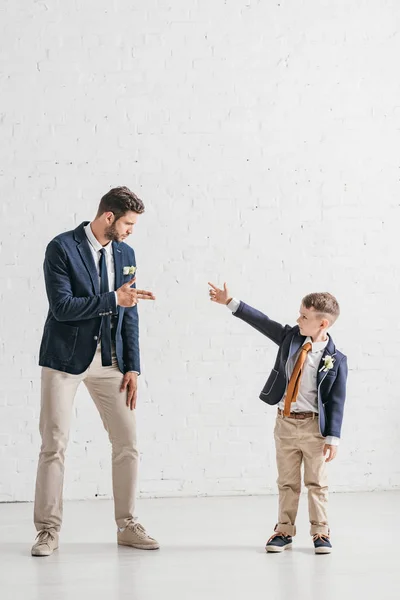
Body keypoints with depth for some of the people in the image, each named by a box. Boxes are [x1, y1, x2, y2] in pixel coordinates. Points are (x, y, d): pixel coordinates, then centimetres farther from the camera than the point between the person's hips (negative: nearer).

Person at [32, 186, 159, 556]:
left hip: (109, 361, 5)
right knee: (54, 445, -2)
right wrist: (114, 299, -20)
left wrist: (132, 367, 4)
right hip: (66, 359, -5)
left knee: (128, 443, 3)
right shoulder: (62, 248, -10)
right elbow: (62, 307, -19)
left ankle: (127, 526, 15)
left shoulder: (125, 253, 7)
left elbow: (129, 314, 9)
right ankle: (48, 530, 9)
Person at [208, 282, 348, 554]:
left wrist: (333, 437, -14)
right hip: (285, 422, 4)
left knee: (317, 482, 5)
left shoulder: (335, 360, -12)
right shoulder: (291, 337, 0)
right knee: (287, 481, 12)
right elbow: (262, 322, 4)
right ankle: (284, 530, 21)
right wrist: (231, 302, 1)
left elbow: (337, 401, -11)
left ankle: (320, 532, 16)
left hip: (313, 425, -4)